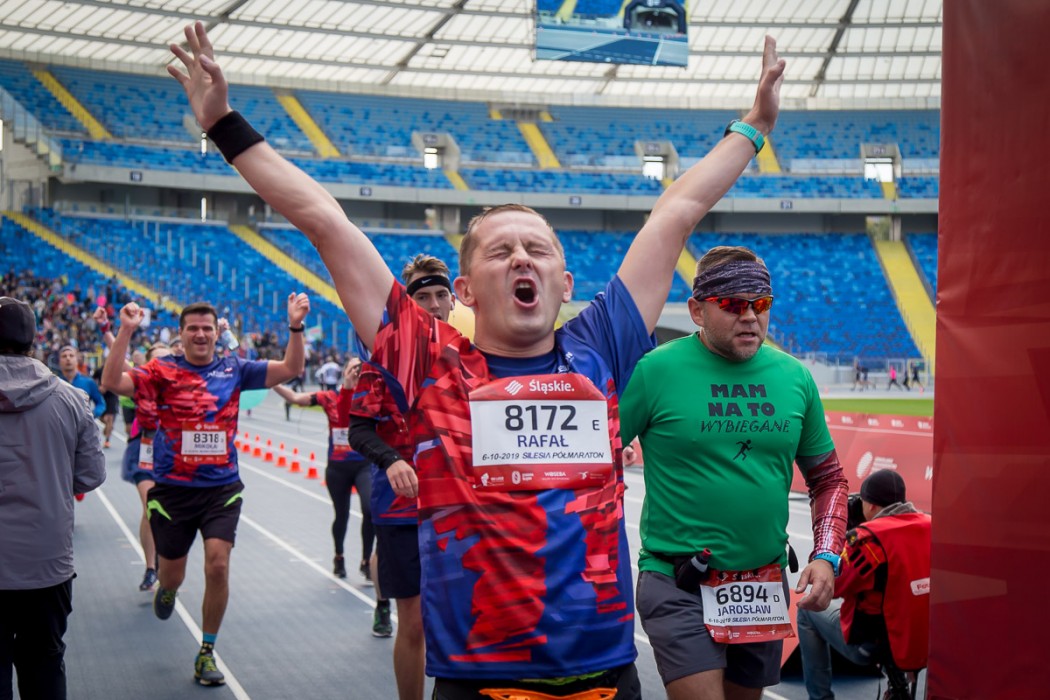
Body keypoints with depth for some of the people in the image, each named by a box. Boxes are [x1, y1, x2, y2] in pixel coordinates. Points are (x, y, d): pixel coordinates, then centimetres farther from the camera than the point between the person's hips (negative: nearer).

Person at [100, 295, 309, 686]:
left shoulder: (233, 370, 3)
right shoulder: (162, 371, -3)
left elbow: (290, 369, -3)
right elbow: (112, 382, -17)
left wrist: (295, 326, -17)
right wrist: (125, 331, -26)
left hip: (222, 489, 1)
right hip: (172, 490, 0)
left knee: (218, 564, -14)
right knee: (174, 575, 12)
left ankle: (207, 653, 5)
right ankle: (166, 589, 53)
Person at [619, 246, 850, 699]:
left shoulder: (795, 377, 4)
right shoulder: (655, 371, -11)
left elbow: (827, 478, 14)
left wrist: (826, 556, 1)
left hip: (765, 587, 5)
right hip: (679, 587, -5)